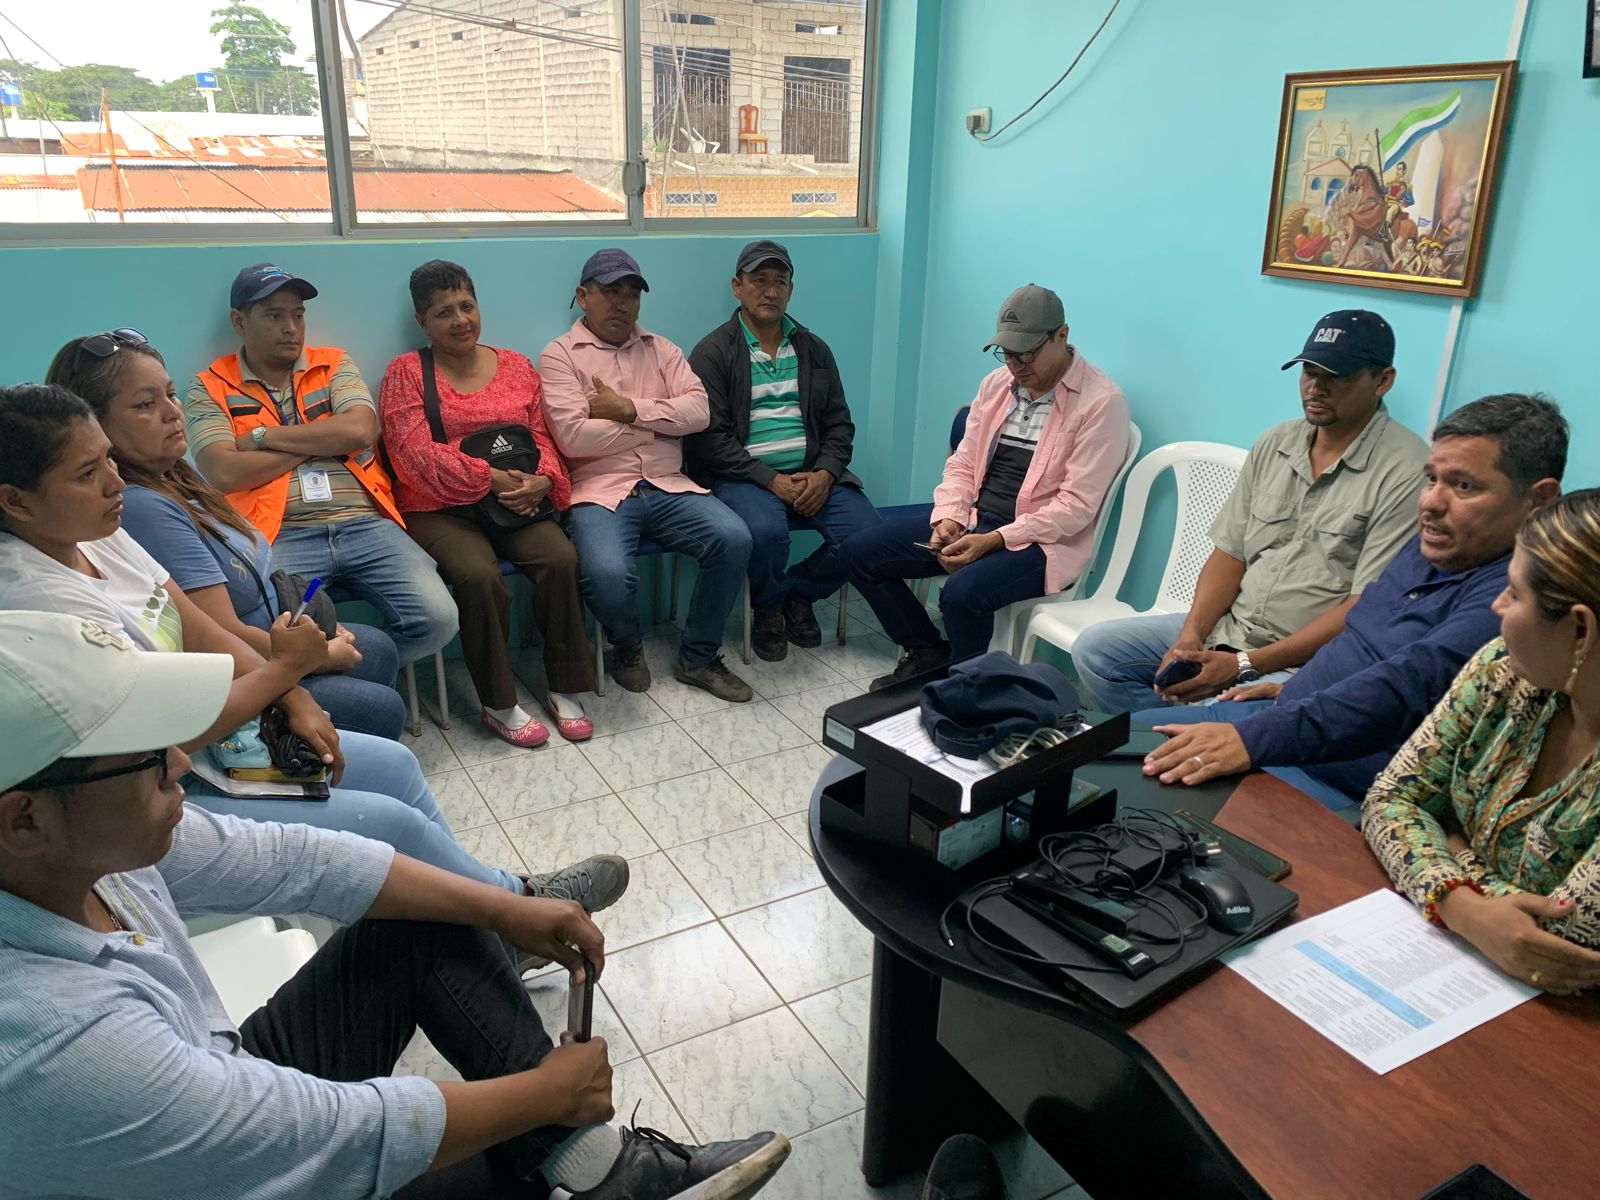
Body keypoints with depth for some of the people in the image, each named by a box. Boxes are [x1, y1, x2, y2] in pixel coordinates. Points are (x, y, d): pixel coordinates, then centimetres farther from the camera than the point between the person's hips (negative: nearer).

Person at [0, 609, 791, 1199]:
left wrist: (504, 910, -8)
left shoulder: (84, 836, -18)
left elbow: (286, 861, -7)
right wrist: (549, 1092, -16)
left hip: (236, 1085, 7)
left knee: (432, 926, -1)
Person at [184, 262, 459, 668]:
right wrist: (323, 439, -1)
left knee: (437, 618, -18)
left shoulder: (334, 365, 17)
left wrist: (262, 436, -1)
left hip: (364, 523, 3)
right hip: (280, 534, -2)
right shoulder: (210, 389, 10)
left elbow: (359, 430, -3)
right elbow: (225, 473, -6)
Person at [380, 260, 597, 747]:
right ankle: (498, 704, -13)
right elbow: (416, 453, -9)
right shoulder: (405, 373, 3)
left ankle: (564, 689, -10)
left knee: (560, 558, -26)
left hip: (516, 502, 3)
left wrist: (542, 481, -11)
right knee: (478, 575, -32)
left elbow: (541, 436, 11)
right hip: (438, 507, -3)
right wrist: (492, 479, -18)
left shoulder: (515, 366, 15)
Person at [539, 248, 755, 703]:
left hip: (667, 487, 4)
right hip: (601, 491, -4)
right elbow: (573, 437, -11)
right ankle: (628, 647, 5)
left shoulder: (660, 349, 18)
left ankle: (699, 657, 0)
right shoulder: (559, 355, 4)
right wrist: (661, 419, -1)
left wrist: (629, 409, -9)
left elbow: (698, 411, 3)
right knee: (607, 573, -33)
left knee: (734, 539, -22)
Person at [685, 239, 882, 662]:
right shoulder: (712, 353, 1)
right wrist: (771, 480, -16)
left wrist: (824, 474, -7)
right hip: (743, 476, -4)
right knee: (766, 531, -36)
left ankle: (798, 593, 10)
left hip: (812, 474, 5)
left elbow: (839, 423, 14)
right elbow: (711, 437, -7)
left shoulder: (814, 349, 16)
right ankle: (768, 610, 0)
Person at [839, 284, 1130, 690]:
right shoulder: (997, 383, 9)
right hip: (972, 518, 7)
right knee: (860, 552, -2)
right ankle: (927, 653, 14)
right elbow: (963, 463, 12)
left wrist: (994, 541, -24)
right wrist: (948, 518, -8)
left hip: (1039, 538, -7)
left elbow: (1077, 504, -18)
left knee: (962, 592, -35)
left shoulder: (1101, 402, -13)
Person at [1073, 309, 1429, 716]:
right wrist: (1191, 635, -8)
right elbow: (1230, 553, 11)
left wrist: (1243, 664, -20)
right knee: (1094, 648, -2)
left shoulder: (1407, 473, -12)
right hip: (1228, 627, 7)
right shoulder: (1274, 444, 10)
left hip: (1304, 663, -7)